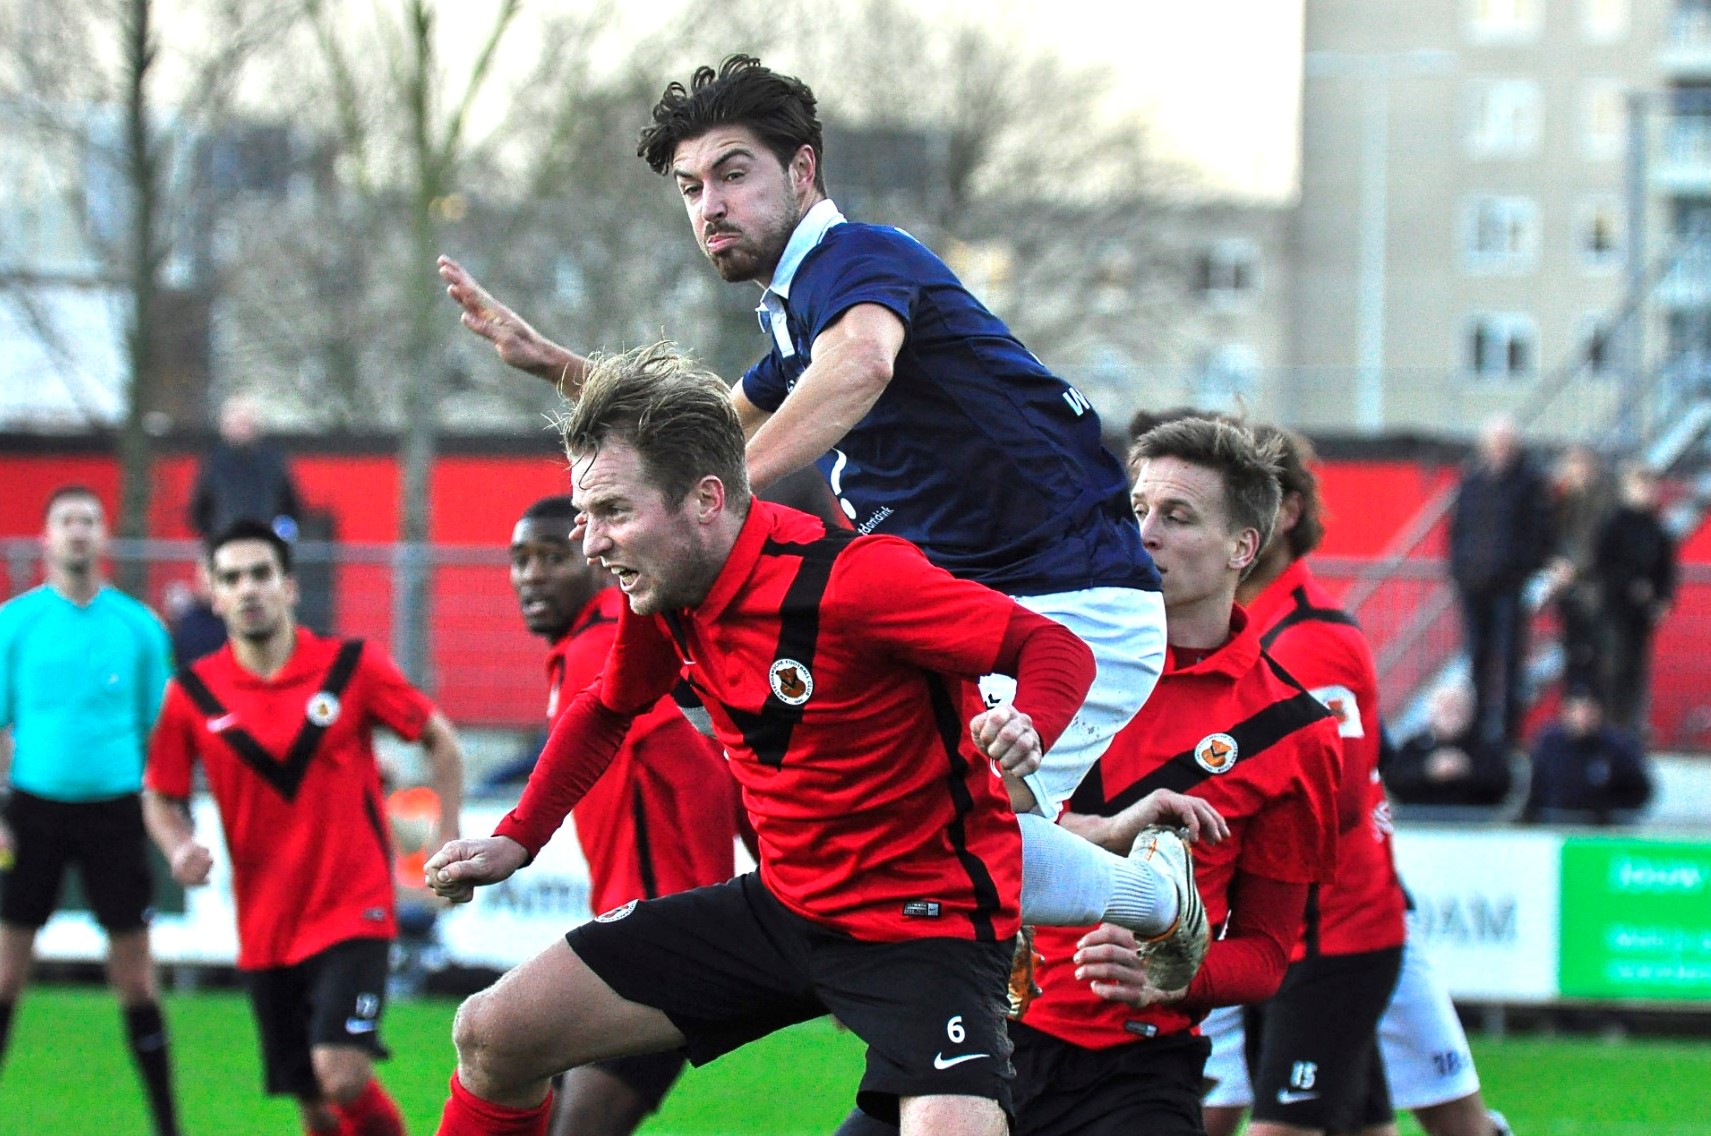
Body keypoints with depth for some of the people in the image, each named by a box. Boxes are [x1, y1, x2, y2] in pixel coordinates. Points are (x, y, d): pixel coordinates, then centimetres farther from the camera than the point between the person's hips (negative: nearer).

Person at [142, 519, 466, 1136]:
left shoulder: (352, 667, -5)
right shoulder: (192, 694, -1)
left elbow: (439, 739, 7)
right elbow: (161, 795, 10)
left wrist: (448, 844, 1)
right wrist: (180, 847, -11)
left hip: (353, 911, -3)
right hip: (265, 923, 3)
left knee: (340, 1074, -20)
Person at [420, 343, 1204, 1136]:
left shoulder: (850, 578, -26)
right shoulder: (661, 595, -2)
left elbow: (1055, 649, -21)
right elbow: (607, 711, 20)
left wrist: (1025, 729, -42)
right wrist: (516, 841, 10)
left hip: (925, 918, -7)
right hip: (782, 903, 8)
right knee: (494, 1036, 3)